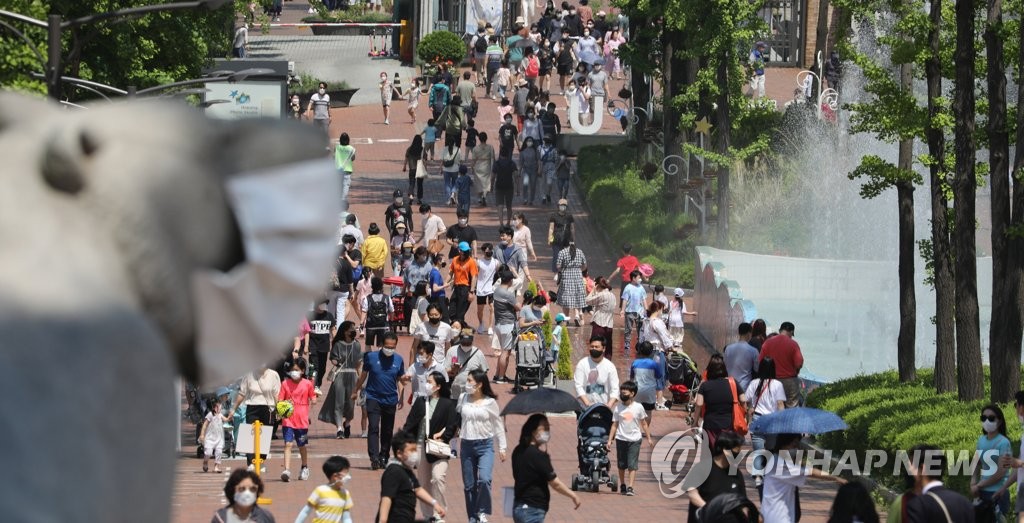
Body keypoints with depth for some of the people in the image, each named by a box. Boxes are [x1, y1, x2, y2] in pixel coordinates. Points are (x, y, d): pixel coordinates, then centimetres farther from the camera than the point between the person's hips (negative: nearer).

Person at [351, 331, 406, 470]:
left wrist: (401, 398, 8)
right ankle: (374, 458, -22)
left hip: (390, 400, 3)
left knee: (387, 431, 9)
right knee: (374, 428, -15)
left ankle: (383, 458, 22)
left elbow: (400, 381, 11)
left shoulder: (398, 360, 1)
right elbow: (363, 375, 8)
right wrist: (355, 391, 17)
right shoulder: (371, 357, -5)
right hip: (373, 398, -2)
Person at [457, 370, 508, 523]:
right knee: (469, 485, 7)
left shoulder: (490, 402, -3)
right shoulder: (463, 398, 4)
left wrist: (502, 447, 5)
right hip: (467, 445, 3)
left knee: (484, 479, -21)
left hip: (485, 445, -3)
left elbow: (498, 425, 4)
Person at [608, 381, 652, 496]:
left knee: (632, 465, -9)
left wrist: (649, 438, 7)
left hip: (634, 440, -2)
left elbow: (644, 424, 7)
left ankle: (630, 487, -12)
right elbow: (615, 425, 6)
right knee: (621, 465, 10)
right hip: (621, 439, 2)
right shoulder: (618, 408, 2)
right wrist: (610, 440, 2)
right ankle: (622, 485, 26)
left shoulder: (638, 407, -1)